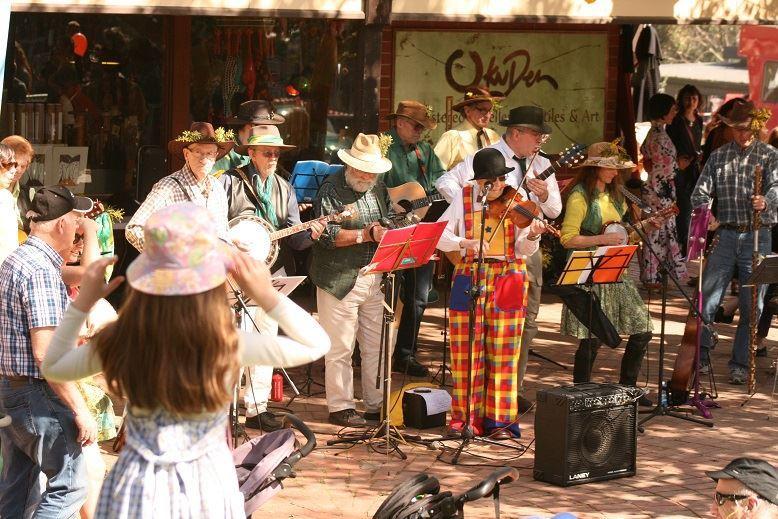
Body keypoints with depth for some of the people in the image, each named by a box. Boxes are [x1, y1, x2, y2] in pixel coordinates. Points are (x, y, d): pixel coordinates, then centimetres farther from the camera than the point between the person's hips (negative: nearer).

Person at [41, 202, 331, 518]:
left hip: (140, 484, 1)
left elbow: (53, 367, 4)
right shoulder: (229, 346, -21)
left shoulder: (120, 343, -16)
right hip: (206, 484, -1)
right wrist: (267, 297, -14)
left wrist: (83, 302, 2)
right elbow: (317, 344, -8)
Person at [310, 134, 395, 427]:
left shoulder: (378, 188, 13)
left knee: (376, 347, 11)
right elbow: (326, 234, -15)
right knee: (340, 349, -2)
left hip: (375, 279, 7)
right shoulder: (332, 189, -8)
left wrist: (385, 231, -5)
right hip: (340, 280, -7)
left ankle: (376, 404, 21)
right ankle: (340, 408, 7)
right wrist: (366, 235, -18)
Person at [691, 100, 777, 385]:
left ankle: (739, 365, 10)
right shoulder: (718, 156, 12)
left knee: (751, 305, 1)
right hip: (725, 235, 2)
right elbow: (701, 192, 10)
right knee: (706, 298, -3)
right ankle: (700, 356, 8)